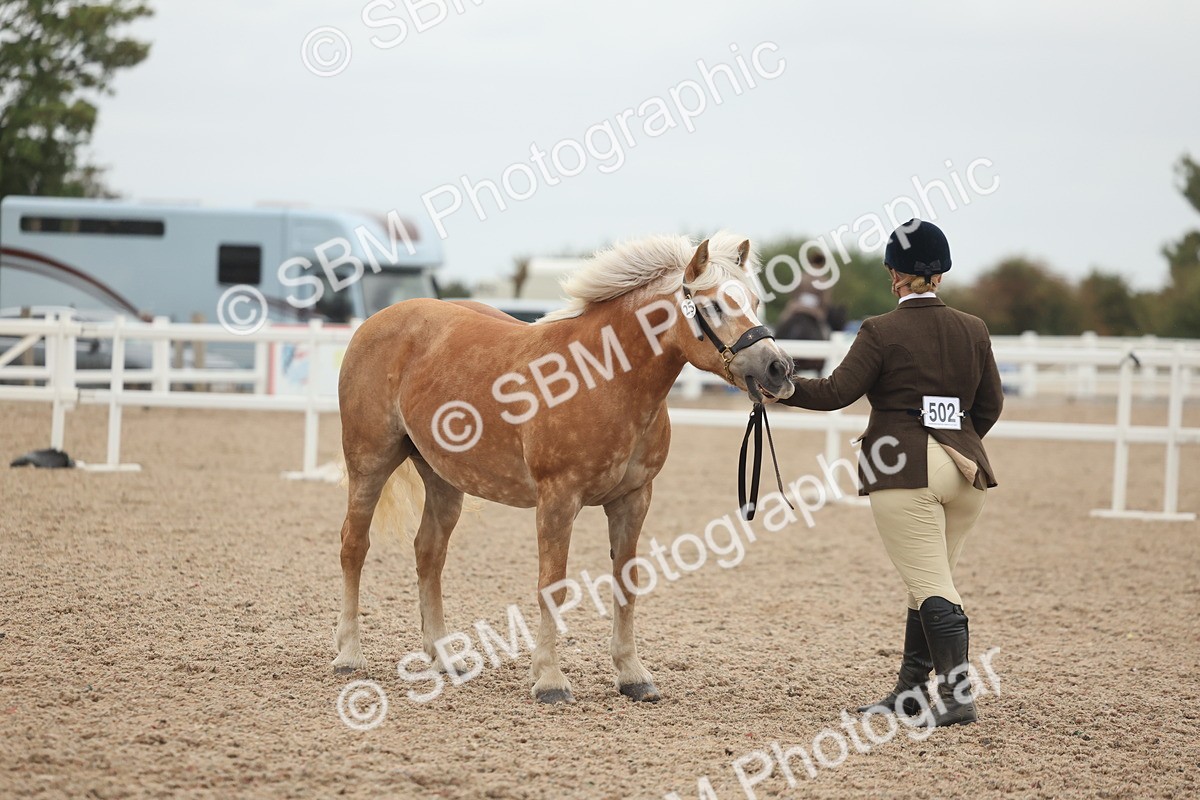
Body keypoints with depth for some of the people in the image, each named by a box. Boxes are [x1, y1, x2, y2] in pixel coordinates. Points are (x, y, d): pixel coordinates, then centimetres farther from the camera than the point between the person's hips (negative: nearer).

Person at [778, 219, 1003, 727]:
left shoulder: (881, 332, -7)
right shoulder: (973, 332, 8)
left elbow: (836, 392, -9)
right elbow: (991, 405, 14)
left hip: (903, 472, -5)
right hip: (966, 471, 6)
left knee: (931, 588, -7)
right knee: (932, 585, 14)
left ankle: (957, 695, -16)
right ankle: (910, 690, 18)